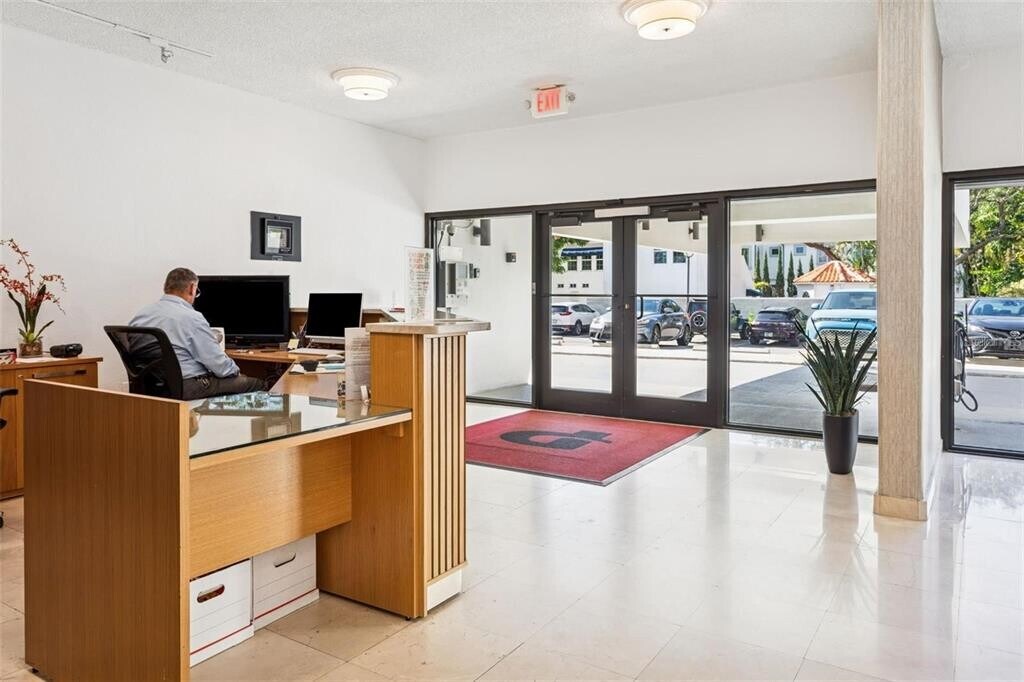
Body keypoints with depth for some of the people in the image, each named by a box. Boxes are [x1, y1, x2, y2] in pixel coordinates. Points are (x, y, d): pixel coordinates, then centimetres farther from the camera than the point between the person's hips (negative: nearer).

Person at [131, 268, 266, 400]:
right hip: (186, 388, -9)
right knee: (259, 384, -1)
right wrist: (235, 369, 6)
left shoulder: (140, 315, 5)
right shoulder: (192, 317, -18)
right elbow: (220, 367, -17)